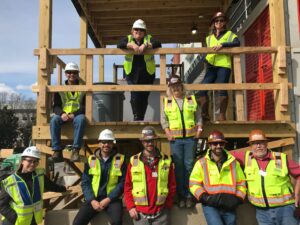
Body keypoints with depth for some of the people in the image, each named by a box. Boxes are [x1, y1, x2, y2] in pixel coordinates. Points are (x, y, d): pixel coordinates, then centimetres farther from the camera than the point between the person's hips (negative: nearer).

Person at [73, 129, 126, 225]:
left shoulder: (120, 160, 0)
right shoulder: (91, 160, 6)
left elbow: (122, 183, -4)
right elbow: (85, 183, 4)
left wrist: (108, 199, -13)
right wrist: (92, 200, -10)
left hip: (112, 199, -2)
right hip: (93, 199, 3)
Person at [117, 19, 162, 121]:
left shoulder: (149, 38, 10)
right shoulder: (128, 38, 12)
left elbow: (158, 44, -9)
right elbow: (119, 45, -7)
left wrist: (145, 45, -23)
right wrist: (132, 45, -22)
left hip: (147, 72, 0)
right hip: (132, 72, 0)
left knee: (144, 96, 1)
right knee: (135, 95, -11)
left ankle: (141, 118, 14)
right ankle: (136, 117, 3)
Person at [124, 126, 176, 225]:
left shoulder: (166, 161, 1)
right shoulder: (134, 161, 0)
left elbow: (172, 185, 6)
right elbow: (128, 186, 4)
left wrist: (168, 205, 3)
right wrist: (130, 207, -3)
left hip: (161, 213, 0)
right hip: (140, 213, 0)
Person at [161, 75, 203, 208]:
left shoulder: (192, 99, 9)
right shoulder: (167, 102, 9)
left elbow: (198, 116, 11)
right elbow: (163, 119, 9)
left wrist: (199, 129, -1)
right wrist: (167, 131, -4)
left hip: (190, 137, 0)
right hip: (175, 138, 0)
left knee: (189, 166, 2)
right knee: (178, 167, 2)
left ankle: (189, 195, 12)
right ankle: (181, 195, 12)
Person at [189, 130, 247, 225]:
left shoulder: (233, 162, 10)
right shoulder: (201, 163, 2)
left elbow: (241, 183, 16)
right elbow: (194, 184, 0)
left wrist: (237, 199, 1)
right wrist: (206, 198, -12)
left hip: (229, 206, 3)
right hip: (210, 205, -3)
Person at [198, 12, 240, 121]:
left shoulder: (229, 34, 14)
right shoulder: (209, 37, 27)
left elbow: (237, 43, -5)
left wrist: (222, 44, -17)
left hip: (224, 65, -4)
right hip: (211, 66, 4)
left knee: (222, 89, -14)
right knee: (202, 89, -10)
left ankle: (222, 115, -8)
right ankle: (205, 114, -4)